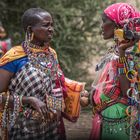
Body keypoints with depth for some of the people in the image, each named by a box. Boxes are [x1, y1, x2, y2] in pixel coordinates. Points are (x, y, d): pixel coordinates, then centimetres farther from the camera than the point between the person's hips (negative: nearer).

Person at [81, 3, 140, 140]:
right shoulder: (113, 50, 9)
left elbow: (128, 92, -23)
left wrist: (121, 55, -26)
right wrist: (89, 99, 26)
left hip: (118, 122, -8)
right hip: (103, 118, 8)